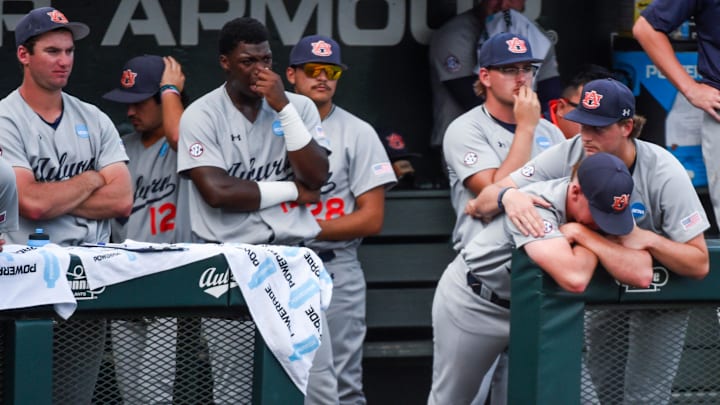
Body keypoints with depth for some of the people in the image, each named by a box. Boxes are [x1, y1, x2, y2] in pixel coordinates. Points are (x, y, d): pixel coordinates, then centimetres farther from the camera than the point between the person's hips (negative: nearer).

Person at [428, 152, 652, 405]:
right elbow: (574, 279, -50)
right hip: (473, 304, -5)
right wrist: (595, 233, -30)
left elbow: (643, 273, -26)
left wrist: (586, 235, -32)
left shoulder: (609, 204, -17)